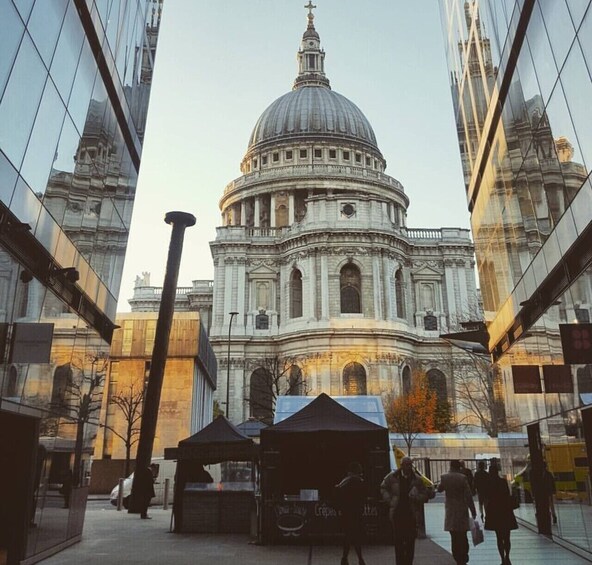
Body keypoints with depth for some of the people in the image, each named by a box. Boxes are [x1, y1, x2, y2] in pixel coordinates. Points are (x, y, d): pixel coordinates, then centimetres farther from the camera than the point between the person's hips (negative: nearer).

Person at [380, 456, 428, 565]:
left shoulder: (416, 479, -1)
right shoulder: (393, 477, -1)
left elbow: (425, 495, 6)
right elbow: (383, 488, 14)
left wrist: (416, 497, -13)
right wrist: (389, 500, 1)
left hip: (411, 513, 0)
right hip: (397, 512, 0)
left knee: (410, 540, 4)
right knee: (398, 540, 5)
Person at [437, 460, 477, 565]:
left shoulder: (444, 477, -3)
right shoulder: (462, 478, -10)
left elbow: (439, 489, 13)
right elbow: (468, 496, -10)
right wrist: (473, 511, -3)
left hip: (450, 511, 2)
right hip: (462, 510, -2)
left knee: (454, 537, 9)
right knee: (462, 537, 8)